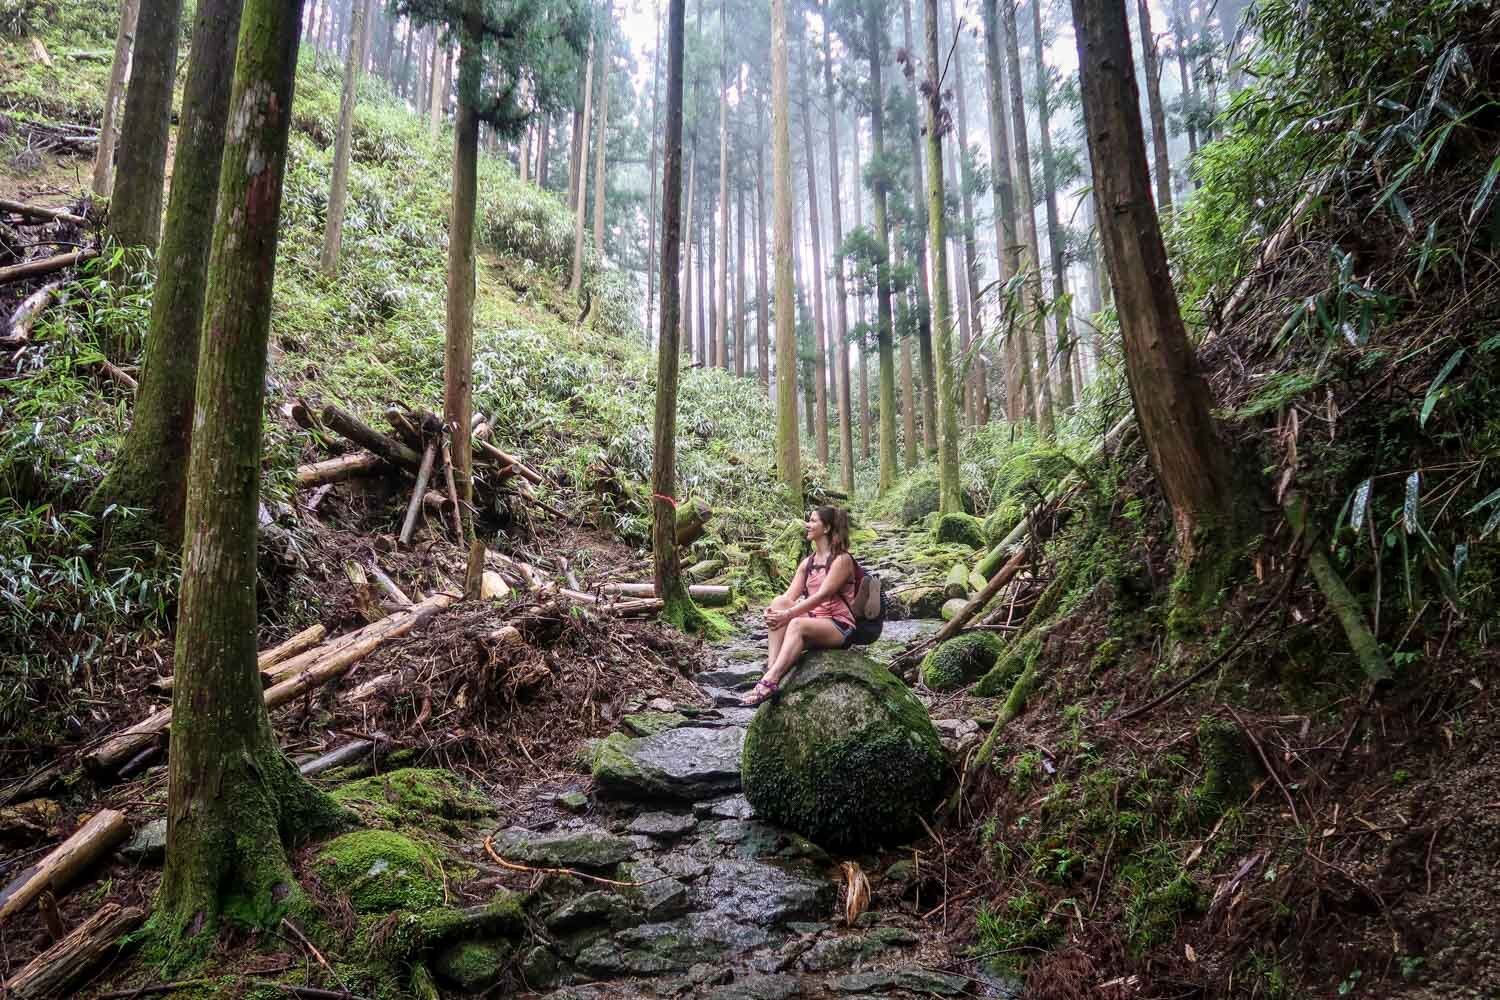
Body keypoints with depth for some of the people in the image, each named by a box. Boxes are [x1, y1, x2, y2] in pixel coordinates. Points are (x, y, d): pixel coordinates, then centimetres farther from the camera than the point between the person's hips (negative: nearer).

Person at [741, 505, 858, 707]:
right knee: (779, 603, -20)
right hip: (813, 622, 7)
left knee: (797, 624, -35)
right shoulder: (807, 563, 14)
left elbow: (822, 596, -19)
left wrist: (789, 614, -26)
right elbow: (790, 596, 4)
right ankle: (771, 671, -33)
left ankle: (769, 682, -47)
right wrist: (773, 611, -18)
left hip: (839, 627, -7)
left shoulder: (842, 559, -8)